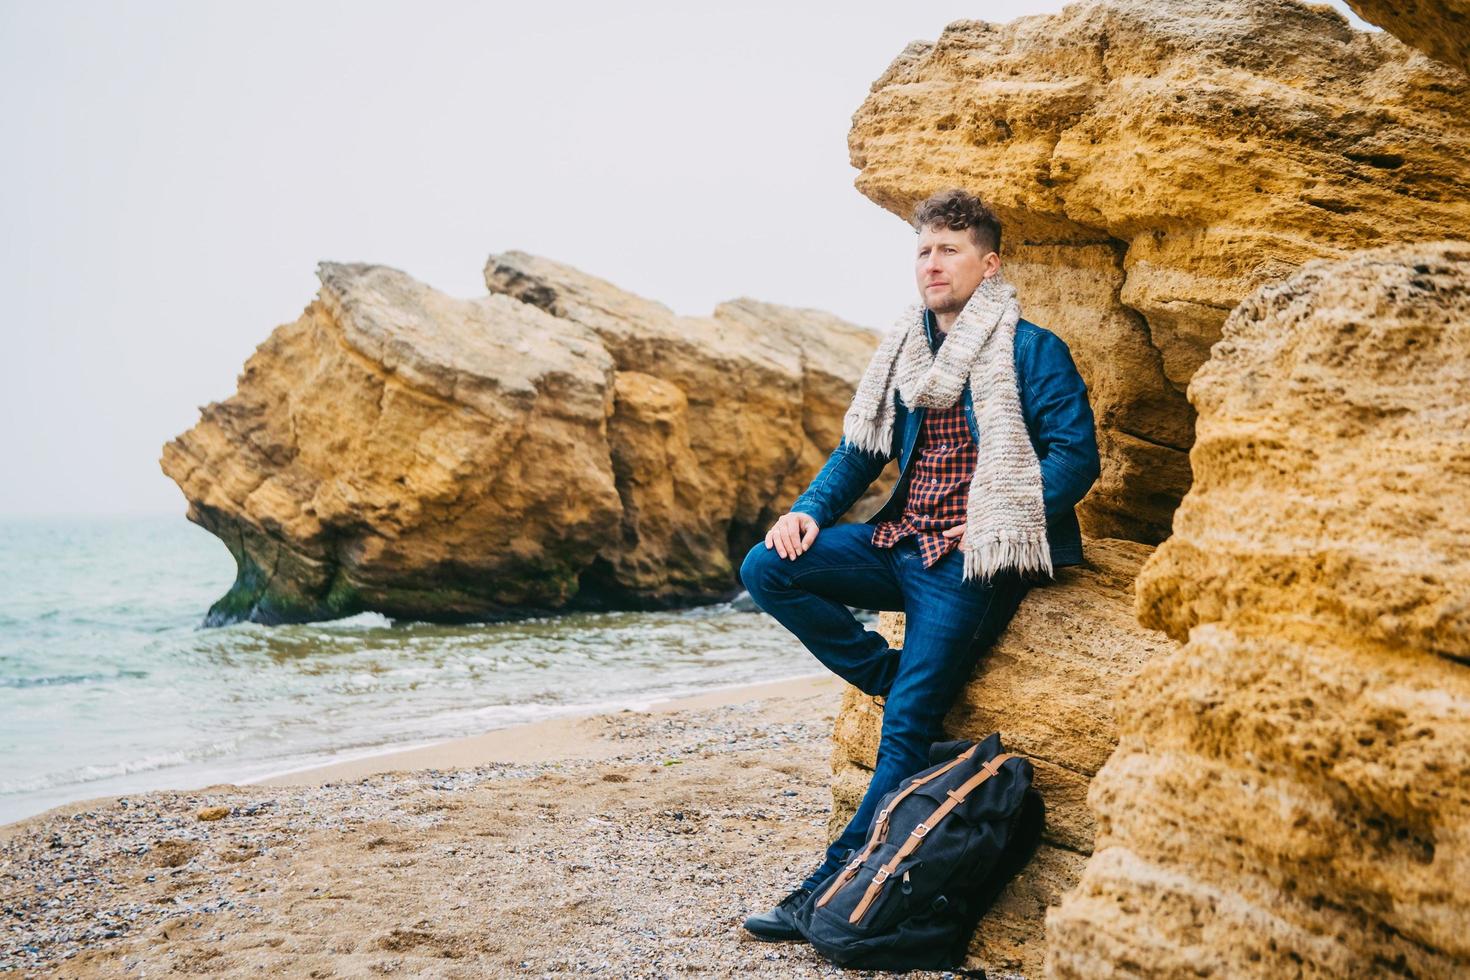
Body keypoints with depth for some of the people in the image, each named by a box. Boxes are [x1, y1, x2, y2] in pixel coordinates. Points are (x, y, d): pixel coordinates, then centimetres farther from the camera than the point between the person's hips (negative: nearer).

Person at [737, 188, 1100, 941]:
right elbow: (860, 449, 16)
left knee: (907, 730, -12)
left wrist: (1001, 520, -19)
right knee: (767, 569, -12)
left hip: (971, 564, -7)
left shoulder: (1032, 351, -4)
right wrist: (809, 511, -2)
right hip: (901, 543, 7)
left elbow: (1076, 456, -9)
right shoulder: (902, 350, 14)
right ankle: (902, 683, -4)